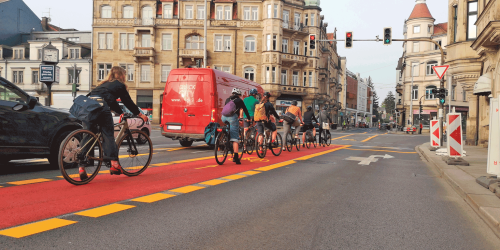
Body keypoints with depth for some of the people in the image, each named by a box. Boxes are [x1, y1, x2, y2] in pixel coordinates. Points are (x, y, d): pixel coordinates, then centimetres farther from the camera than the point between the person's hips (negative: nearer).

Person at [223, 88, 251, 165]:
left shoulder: (227, 99, 29)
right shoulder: (239, 100, 17)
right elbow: (245, 110, 22)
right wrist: (249, 118, 36)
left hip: (224, 117, 5)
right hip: (232, 117, -5)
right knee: (235, 138, -7)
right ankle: (235, 157, -11)